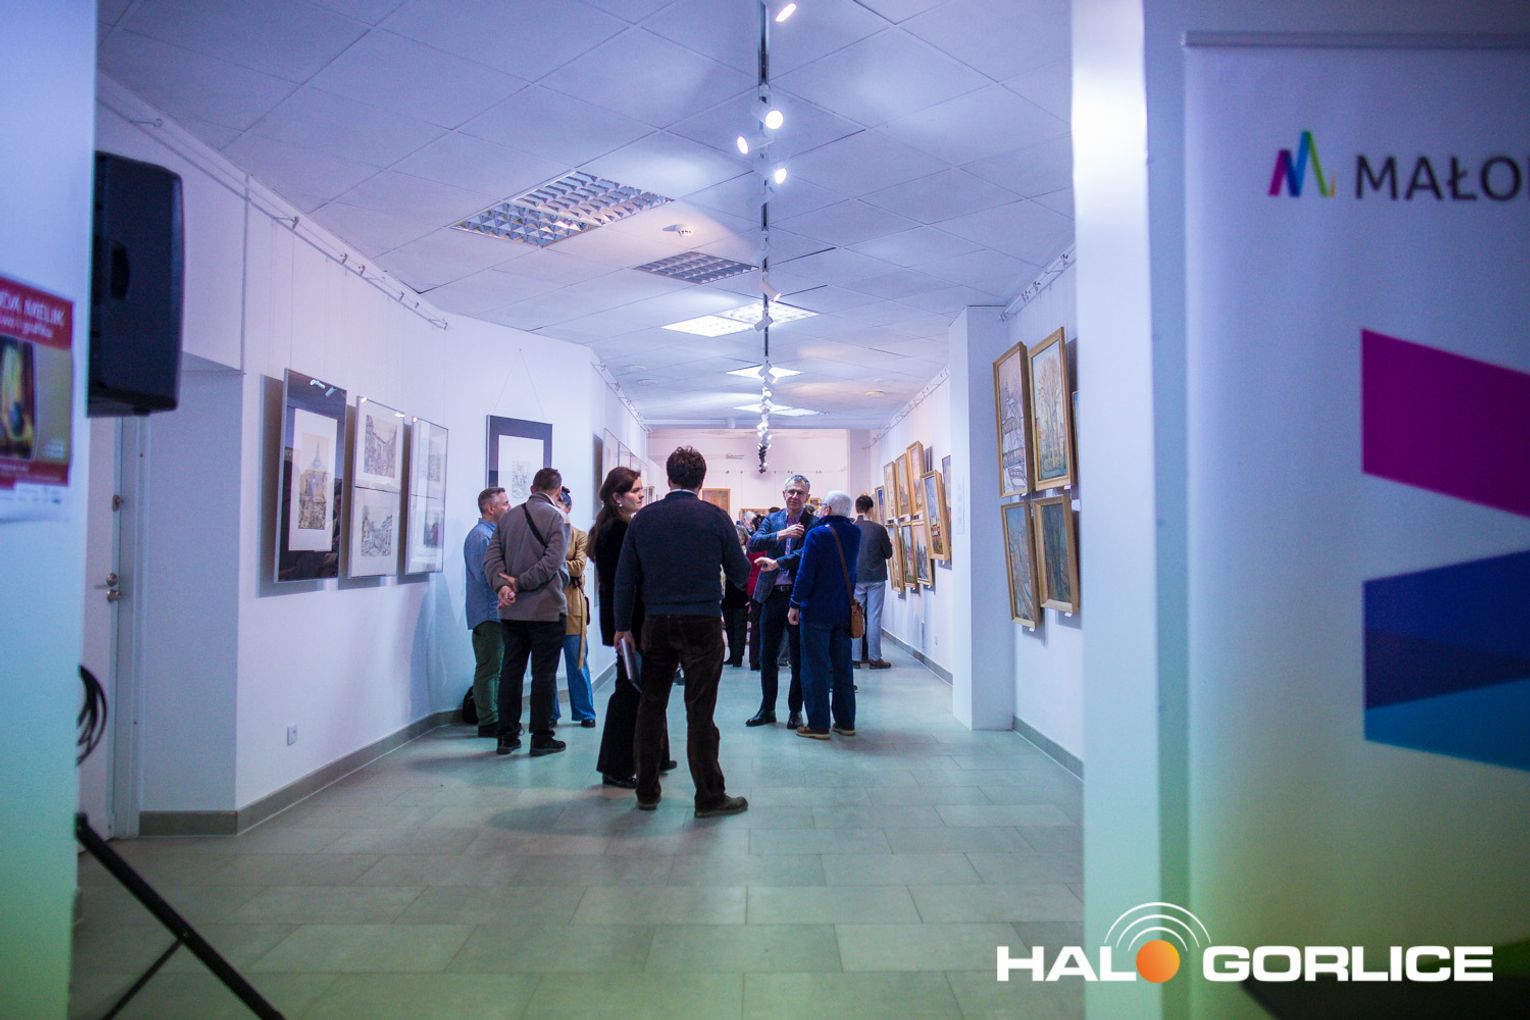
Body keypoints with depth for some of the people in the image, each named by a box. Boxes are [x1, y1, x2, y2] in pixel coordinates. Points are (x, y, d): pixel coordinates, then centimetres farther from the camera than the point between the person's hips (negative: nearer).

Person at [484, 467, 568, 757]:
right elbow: (552, 562, -17)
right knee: (544, 674, 3)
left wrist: (502, 585, -12)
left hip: (511, 611, 5)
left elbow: (492, 557, 1)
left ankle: (507, 736, 16)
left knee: (511, 671, 12)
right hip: (546, 610, -5)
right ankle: (541, 738, 7)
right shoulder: (556, 518, -8)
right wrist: (519, 583, -12)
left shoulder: (507, 517, 9)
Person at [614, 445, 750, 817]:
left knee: (651, 706, 14)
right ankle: (709, 796, 9)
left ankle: (647, 792, 23)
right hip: (702, 623, -3)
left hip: (657, 623, 3)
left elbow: (625, 578, 4)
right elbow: (740, 574, 1)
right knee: (700, 712, 2)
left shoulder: (643, 519, 2)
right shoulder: (715, 517, -6)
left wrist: (623, 626, 13)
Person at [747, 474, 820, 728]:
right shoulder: (772, 520, 9)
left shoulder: (814, 523, -3)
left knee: (799, 657, 6)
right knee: (767, 655, 11)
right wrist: (781, 534, -19)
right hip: (772, 595, 4)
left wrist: (777, 563, -21)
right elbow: (753, 544, -6)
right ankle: (767, 709, 24)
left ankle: (795, 711, 19)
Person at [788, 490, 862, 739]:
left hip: (817, 611, -6)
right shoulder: (855, 533, 3)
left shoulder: (817, 534, -14)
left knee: (815, 669, 2)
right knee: (842, 667, 13)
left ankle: (818, 725, 4)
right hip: (844, 612, 6)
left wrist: (795, 605, -6)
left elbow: (805, 574, -15)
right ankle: (846, 722, 19)